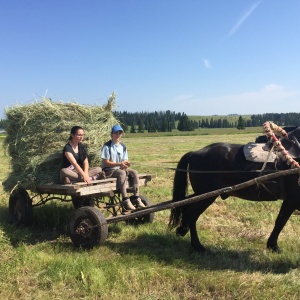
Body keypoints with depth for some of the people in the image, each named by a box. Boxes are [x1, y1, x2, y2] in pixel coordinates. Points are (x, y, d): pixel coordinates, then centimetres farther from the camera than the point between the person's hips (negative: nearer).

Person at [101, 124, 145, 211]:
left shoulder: (123, 146, 10)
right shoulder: (107, 146, -9)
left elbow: (125, 160, 11)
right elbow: (106, 162, -13)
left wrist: (125, 164, -15)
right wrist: (119, 164, -23)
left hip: (120, 168, 7)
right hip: (108, 170, -6)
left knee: (134, 172, -18)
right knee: (122, 173, -36)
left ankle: (136, 198, -20)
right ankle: (125, 200, -39)